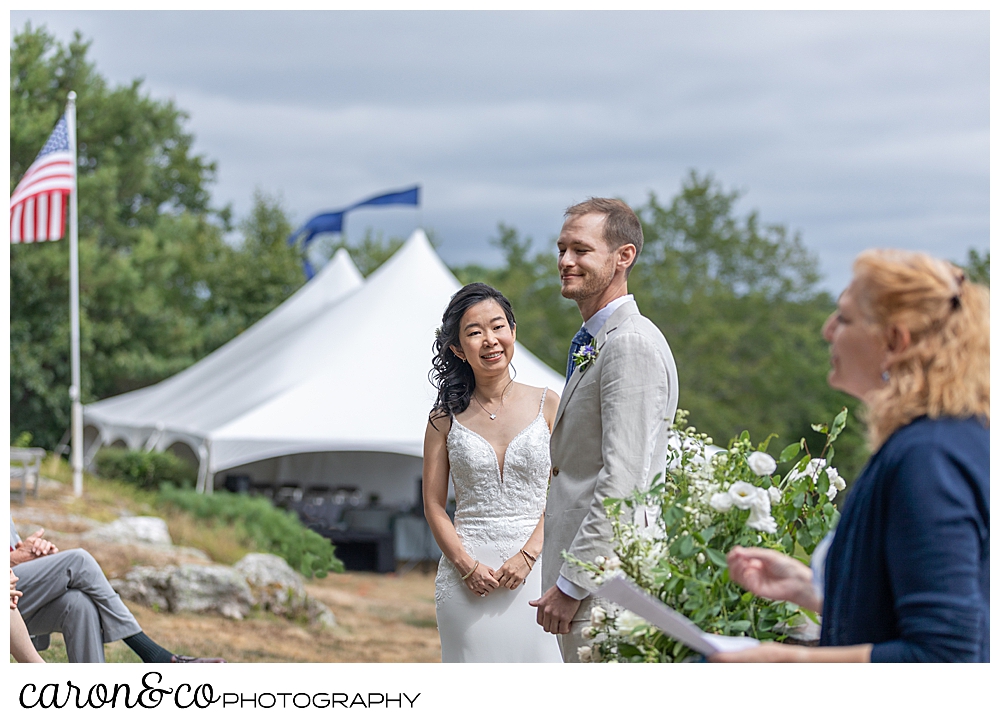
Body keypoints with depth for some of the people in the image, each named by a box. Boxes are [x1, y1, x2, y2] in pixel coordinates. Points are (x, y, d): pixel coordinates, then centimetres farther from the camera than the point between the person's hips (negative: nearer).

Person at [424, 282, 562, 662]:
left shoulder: (547, 405, 4)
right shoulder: (446, 418, 5)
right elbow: (434, 505, 5)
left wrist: (527, 555, -11)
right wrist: (466, 565, -9)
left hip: (533, 570, 0)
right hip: (467, 573, 0)